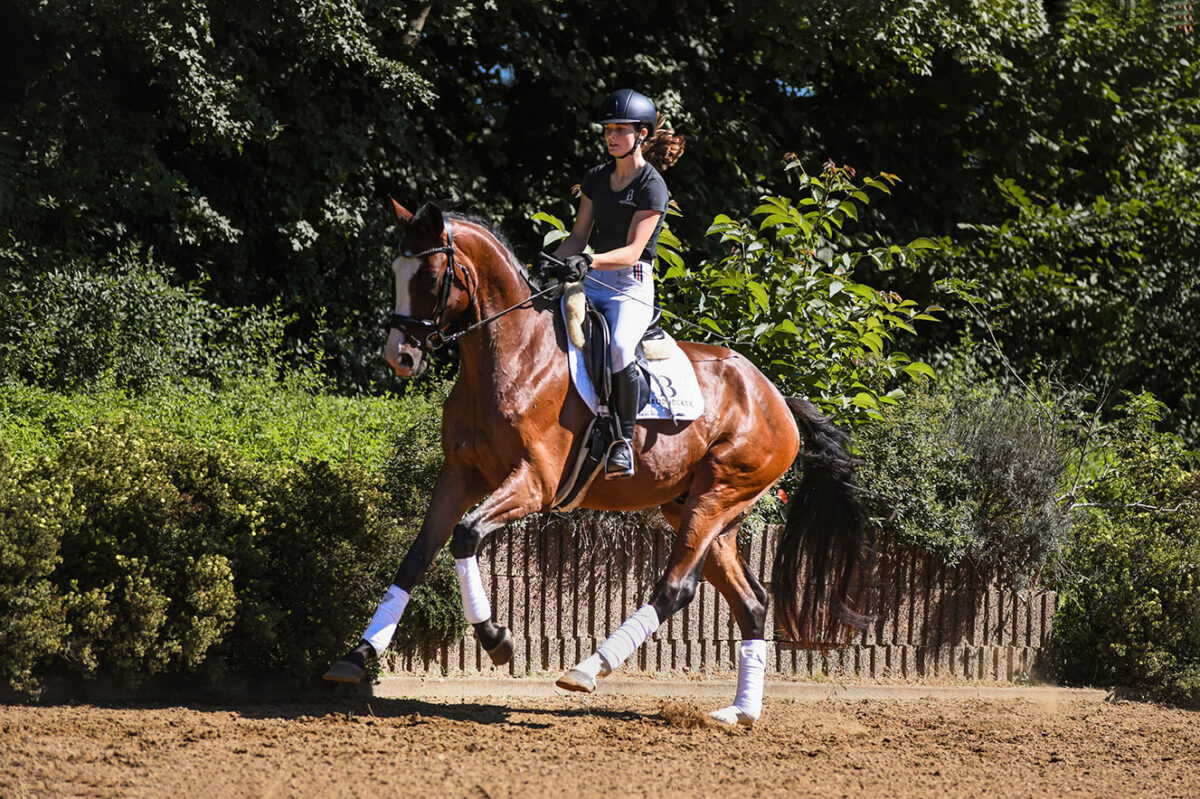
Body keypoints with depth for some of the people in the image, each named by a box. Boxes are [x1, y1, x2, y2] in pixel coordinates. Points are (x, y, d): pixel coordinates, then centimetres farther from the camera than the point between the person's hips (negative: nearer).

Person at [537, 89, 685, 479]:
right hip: (591, 283, 7)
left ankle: (624, 439, -20)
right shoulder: (597, 178, 13)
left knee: (619, 348, -36)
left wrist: (590, 262, -32)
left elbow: (632, 250, -16)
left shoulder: (652, 187, -8)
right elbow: (579, 236, 13)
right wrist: (553, 260, -7)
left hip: (632, 285, -7)